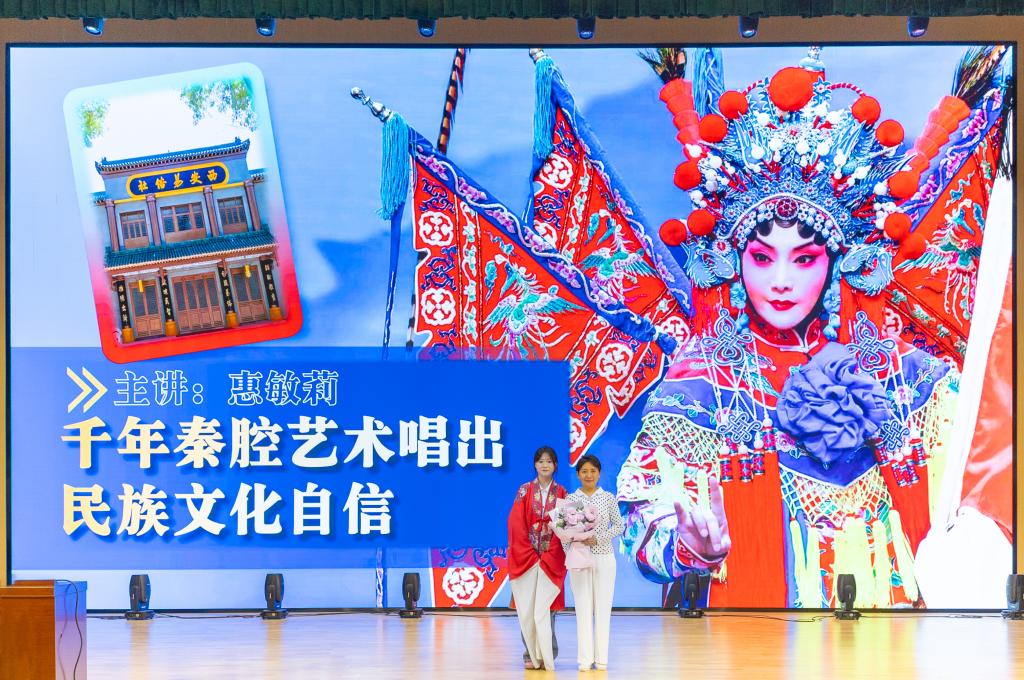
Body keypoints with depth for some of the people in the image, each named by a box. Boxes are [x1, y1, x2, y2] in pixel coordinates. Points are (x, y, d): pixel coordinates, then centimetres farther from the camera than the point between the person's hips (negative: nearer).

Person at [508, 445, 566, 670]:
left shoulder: (561, 493, 5)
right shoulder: (525, 491, 4)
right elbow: (516, 523, -1)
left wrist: (549, 556, -9)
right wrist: (529, 553, -8)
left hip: (551, 558, 0)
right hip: (526, 556, 0)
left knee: (545, 607, -6)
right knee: (527, 607, -2)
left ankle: (546, 655, -4)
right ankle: (531, 655, 3)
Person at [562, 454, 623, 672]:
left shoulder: (608, 498, 3)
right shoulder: (570, 499, 3)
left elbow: (619, 526, 2)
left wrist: (598, 538, -11)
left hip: (603, 557, 0)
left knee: (603, 607, 0)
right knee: (583, 607, -1)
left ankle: (601, 658, 5)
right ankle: (585, 658, 2)